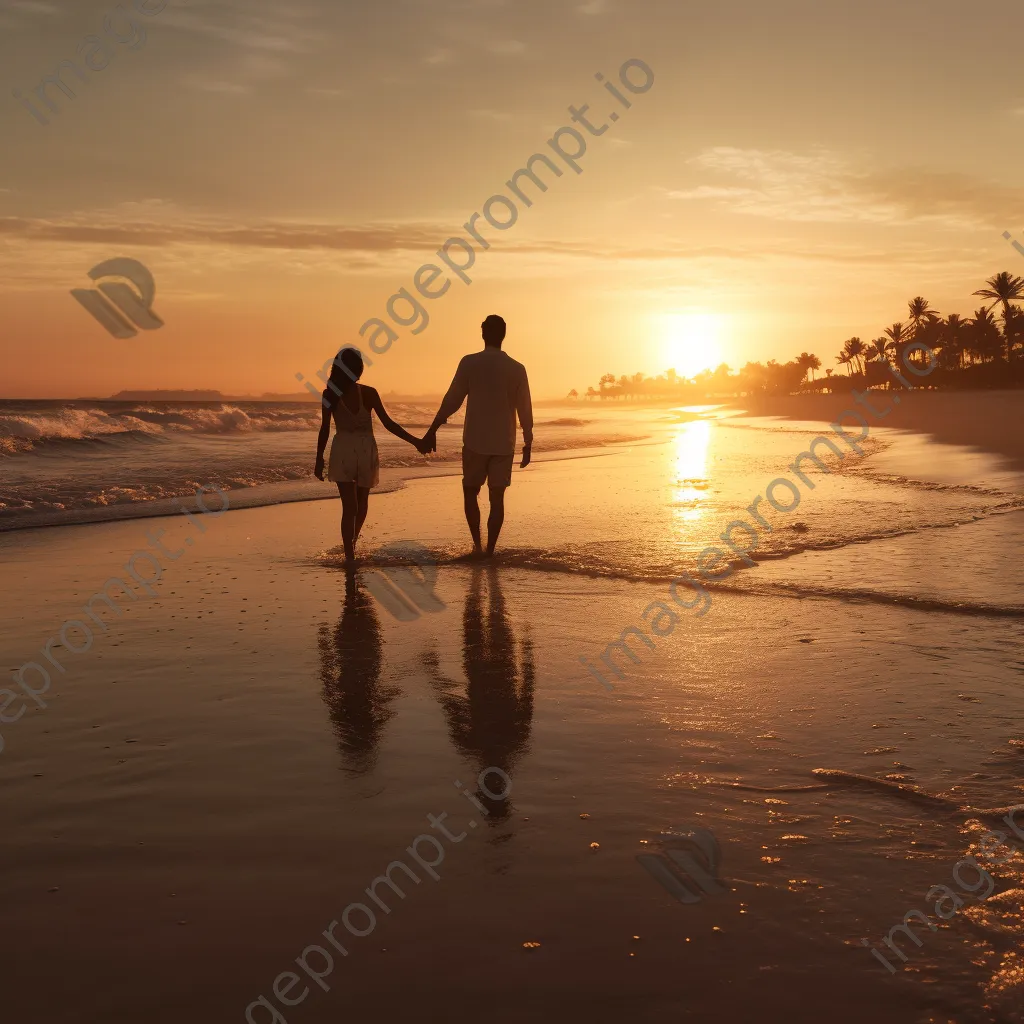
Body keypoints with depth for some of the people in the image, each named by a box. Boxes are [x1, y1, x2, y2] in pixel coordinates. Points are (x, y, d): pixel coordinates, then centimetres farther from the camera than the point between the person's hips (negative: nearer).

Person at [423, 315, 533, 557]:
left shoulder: (470, 363, -6)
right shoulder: (517, 369, 0)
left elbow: (452, 400, -5)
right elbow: (525, 410, 3)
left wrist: (432, 431, 2)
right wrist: (528, 444, 13)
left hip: (475, 442, -1)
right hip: (504, 445, 2)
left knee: (470, 492, 14)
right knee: (497, 497, 6)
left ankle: (477, 544, 7)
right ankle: (490, 549, 4)